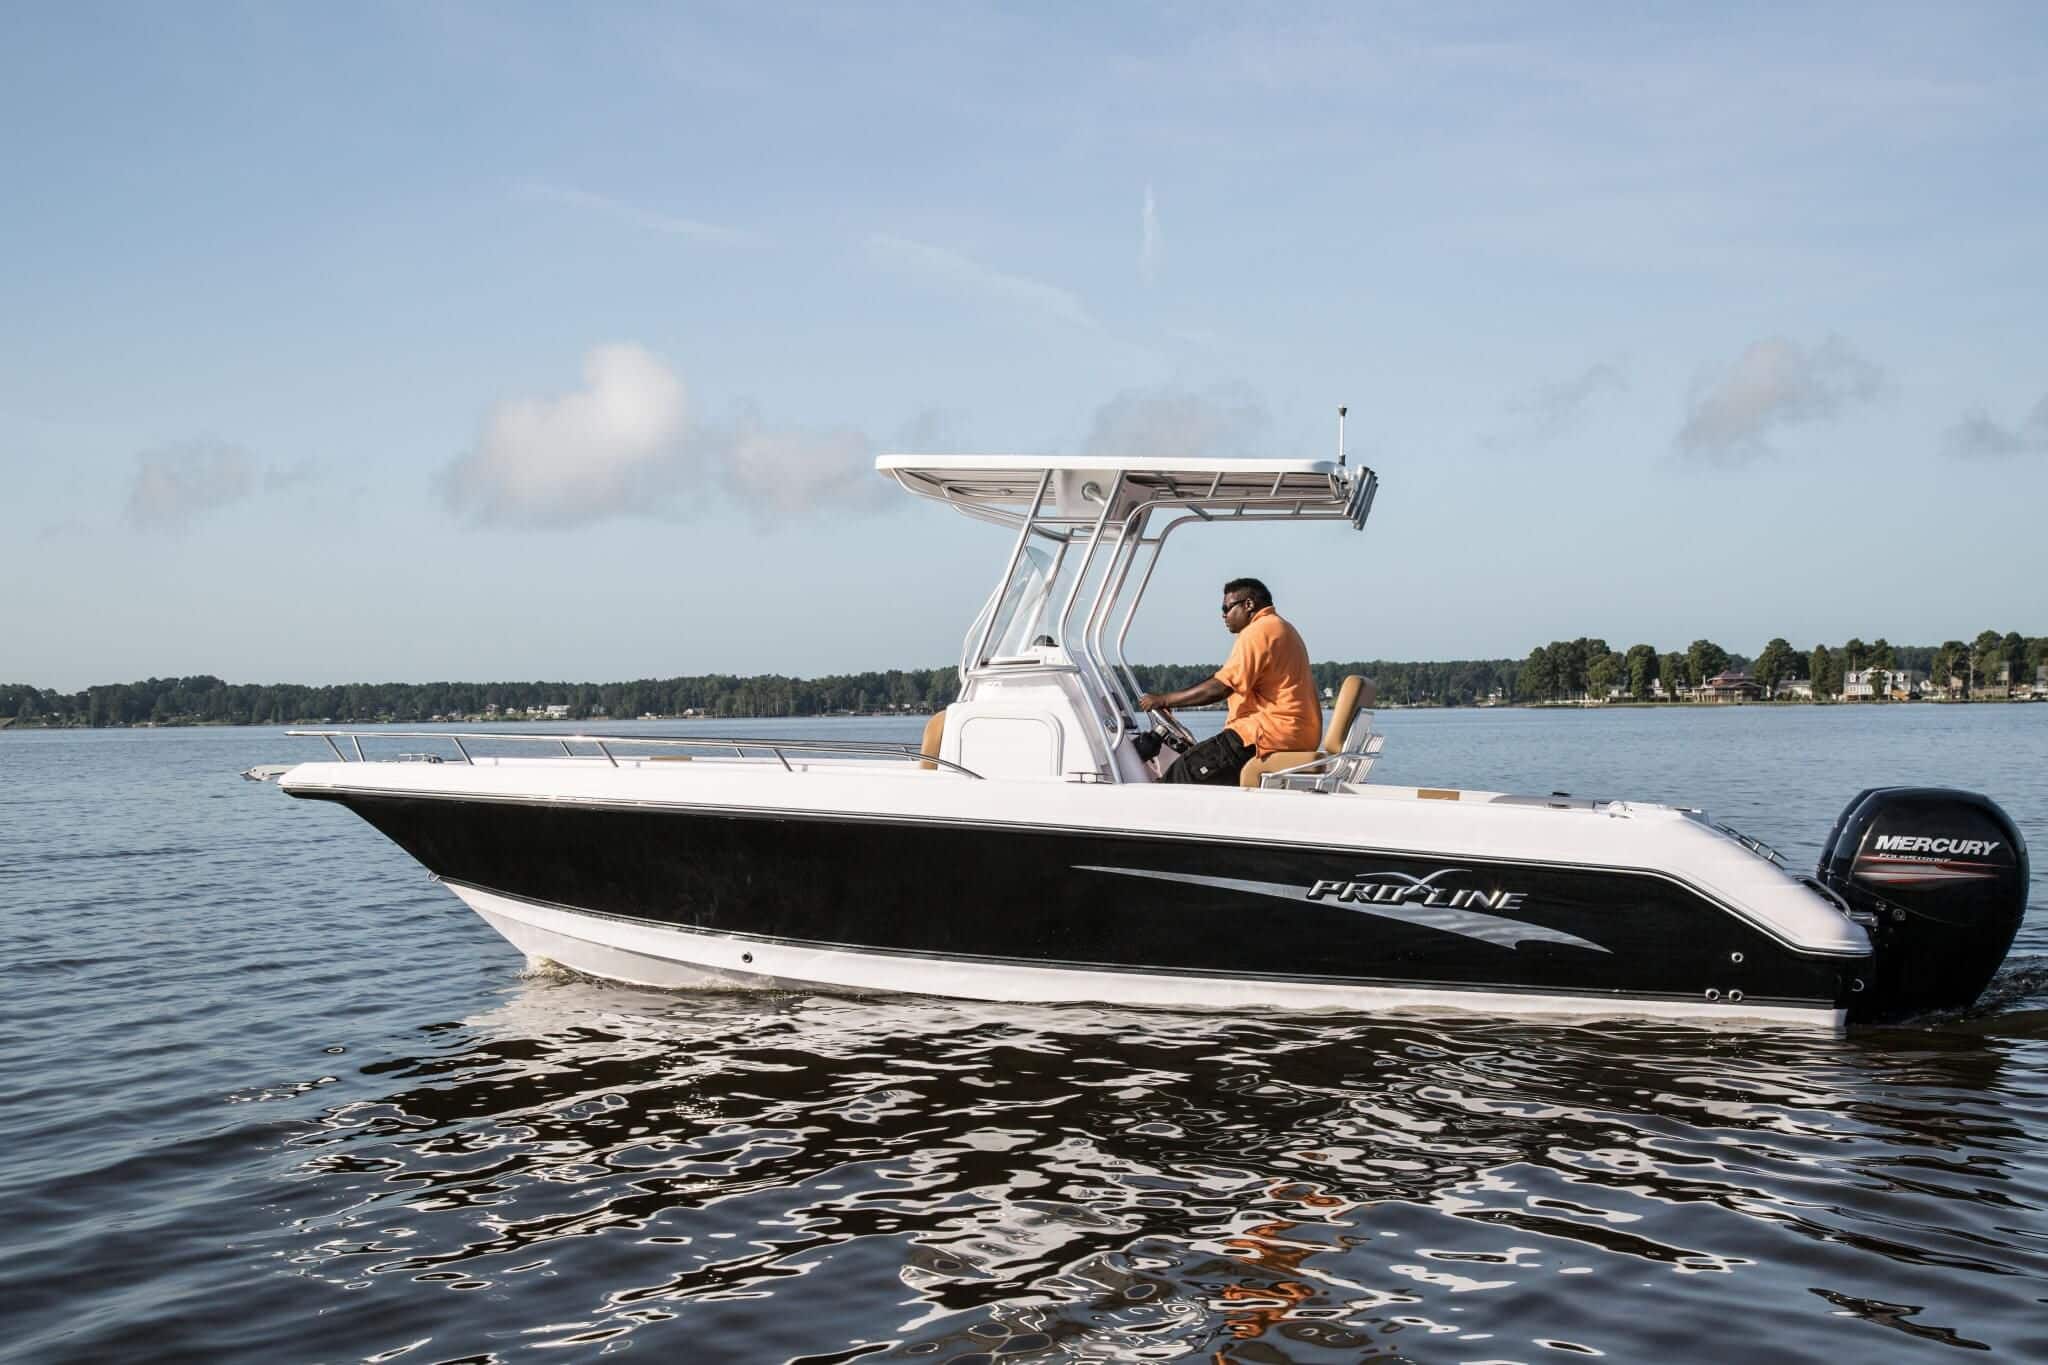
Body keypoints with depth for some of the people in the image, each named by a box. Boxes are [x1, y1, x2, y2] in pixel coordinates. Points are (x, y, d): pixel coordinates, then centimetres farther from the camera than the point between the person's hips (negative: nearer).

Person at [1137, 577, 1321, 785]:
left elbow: (1219, 688, -16)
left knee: (1187, 770, -12)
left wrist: (1164, 700, -9)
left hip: (1273, 733, -10)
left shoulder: (1258, 631, -10)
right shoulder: (1281, 628, 23)